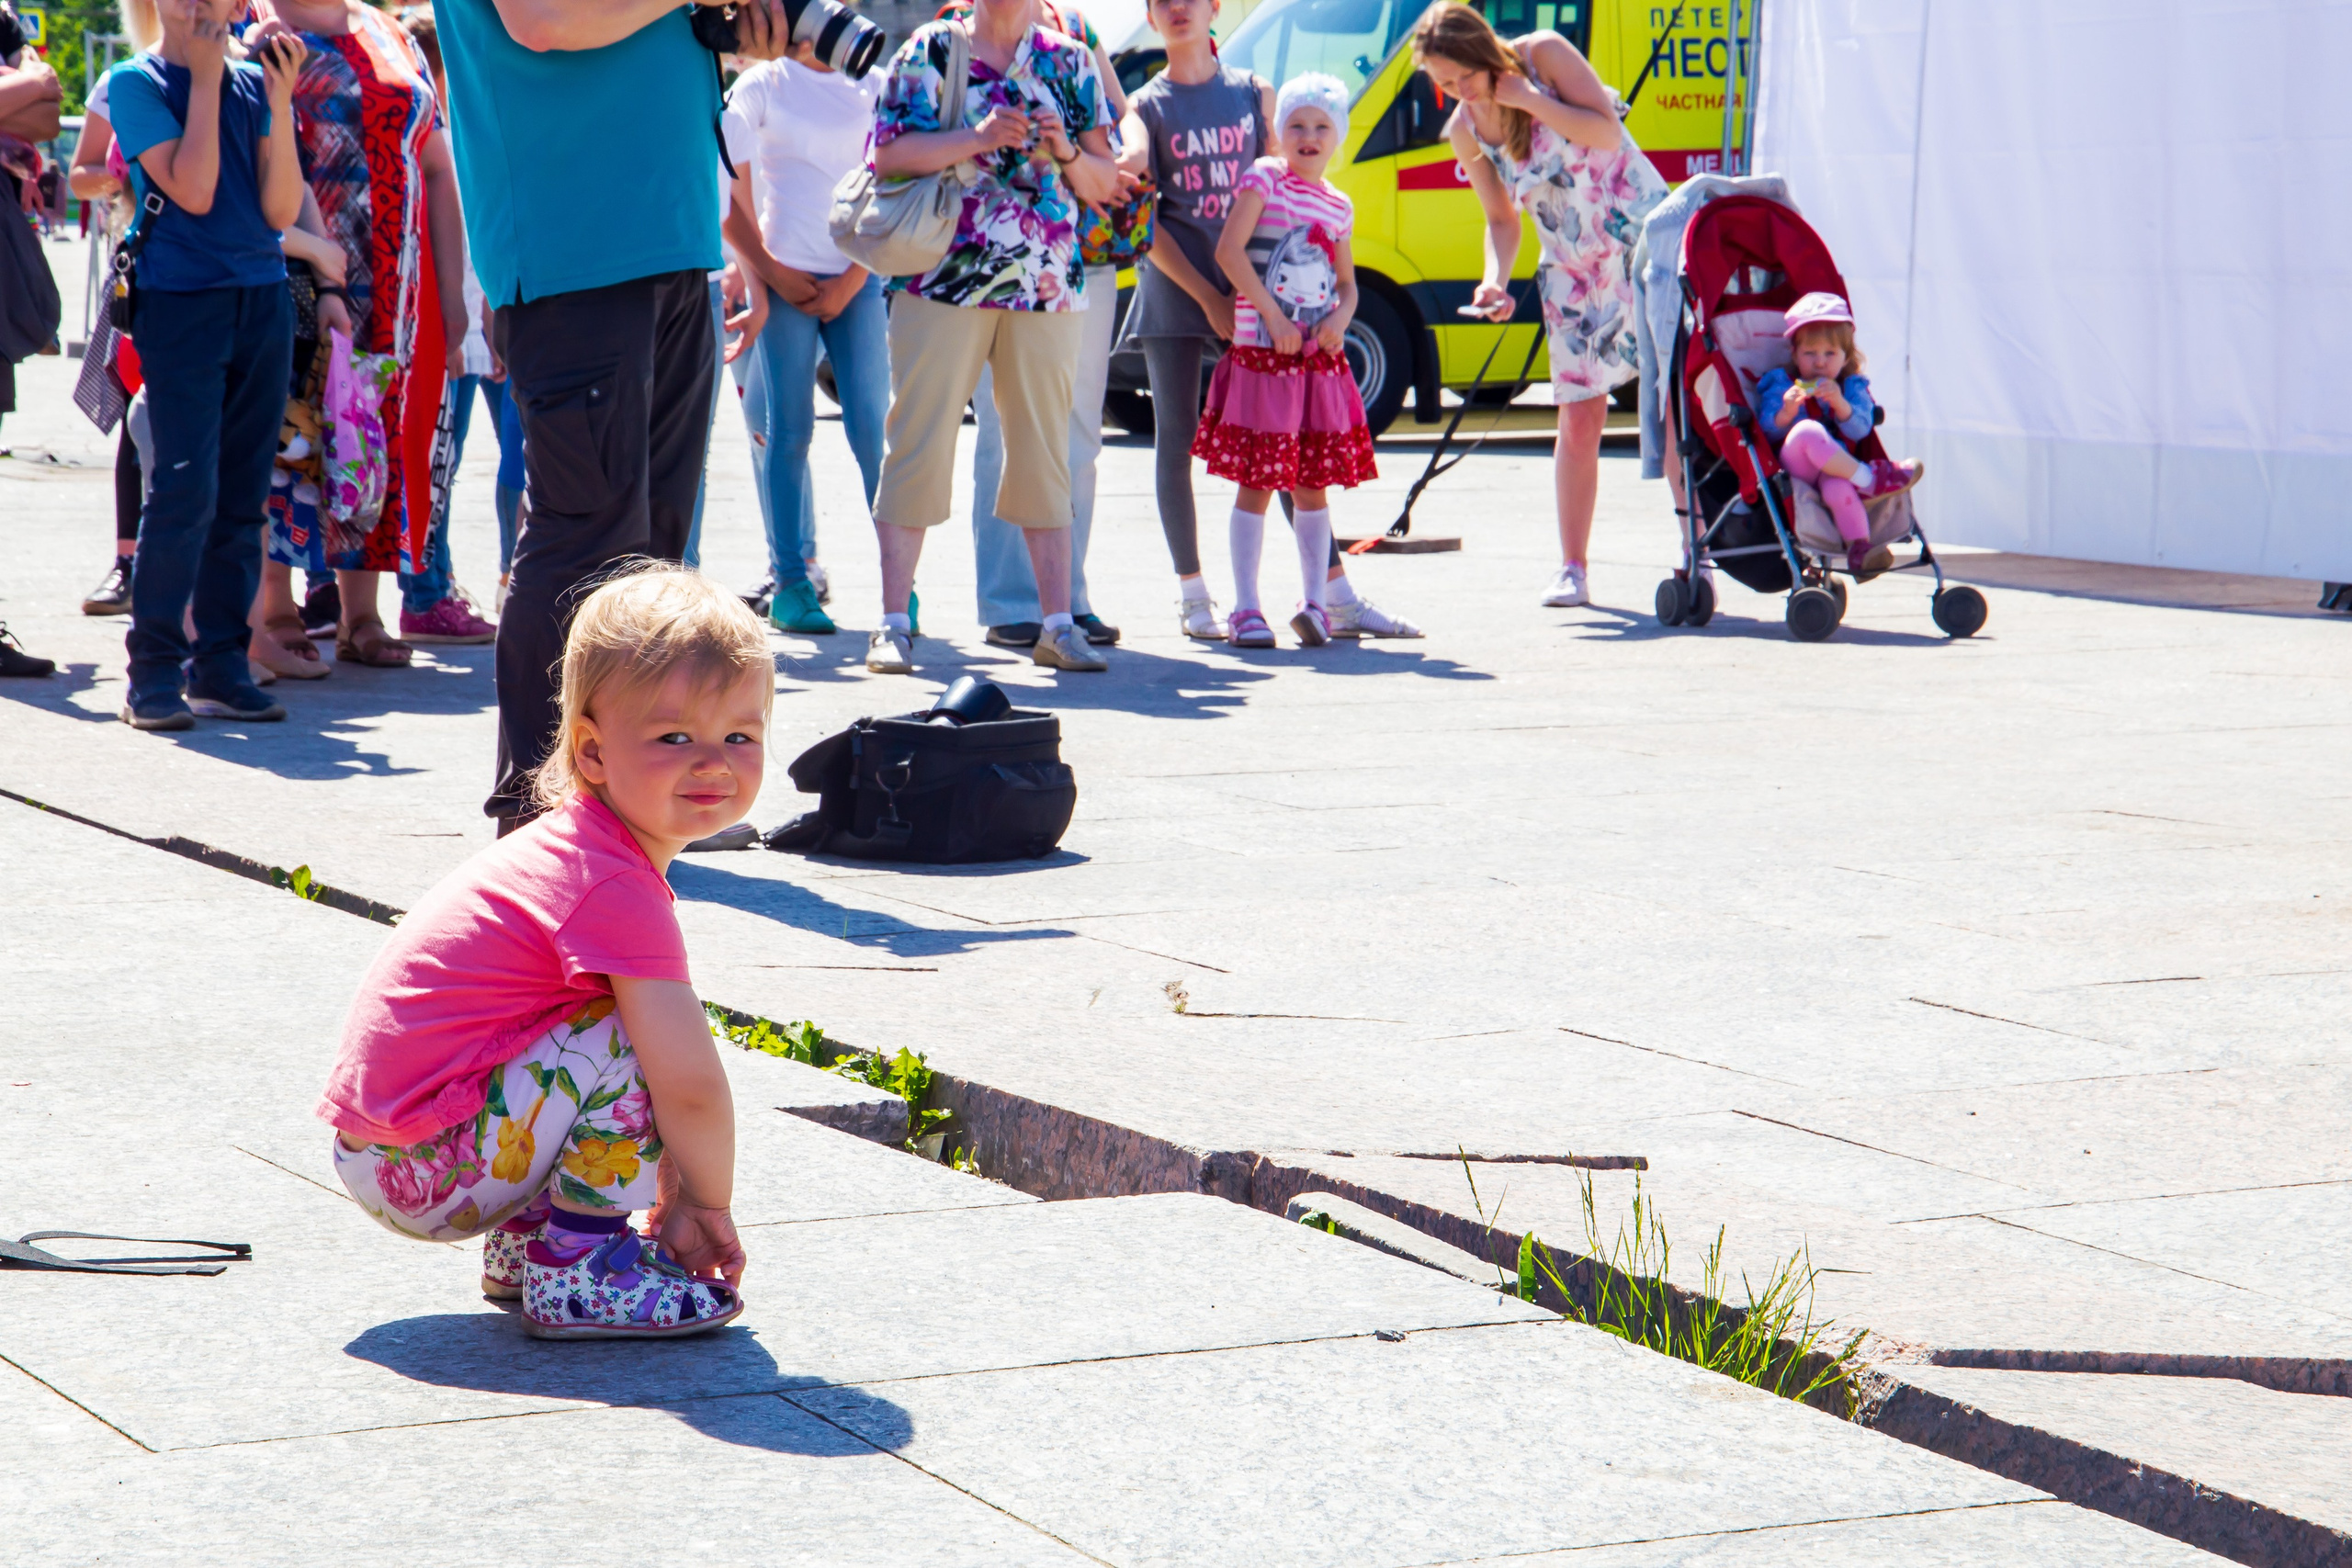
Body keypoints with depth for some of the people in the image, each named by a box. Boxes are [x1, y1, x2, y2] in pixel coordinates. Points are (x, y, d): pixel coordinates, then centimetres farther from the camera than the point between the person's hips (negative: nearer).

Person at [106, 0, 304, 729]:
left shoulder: (254, 85, 10)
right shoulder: (135, 83, -1)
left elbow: (281, 211, 2)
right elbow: (192, 191, -13)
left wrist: (280, 103, -6)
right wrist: (206, 78, -9)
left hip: (262, 302, 4)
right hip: (181, 304, -4)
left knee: (242, 497, 5)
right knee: (186, 490, -11)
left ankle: (221, 667, 11)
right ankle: (154, 675, -5)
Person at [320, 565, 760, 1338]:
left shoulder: (569, 844, 11)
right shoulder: (617, 890, -20)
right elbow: (691, 1083, -21)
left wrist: (674, 1195, 18)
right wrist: (707, 1204, -4)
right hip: (422, 1167, -10)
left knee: (648, 1028, 18)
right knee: (631, 1042, -20)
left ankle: (523, 1243, 19)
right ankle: (573, 1274, -10)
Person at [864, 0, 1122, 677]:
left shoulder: (1071, 62, 12)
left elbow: (1105, 182, 12)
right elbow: (889, 155, -5)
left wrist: (1066, 152, -9)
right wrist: (975, 139, -15)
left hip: (1048, 289, 3)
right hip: (943, 283, -2)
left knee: (1045, 453, 4)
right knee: (919, 446, -4)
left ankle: (1057, 624, 7)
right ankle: (893, 622, -1)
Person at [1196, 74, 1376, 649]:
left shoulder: (1337, 206, 13)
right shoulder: (1265, 178, -3)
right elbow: (1229, 249, -12)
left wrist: (1339, 318, -3)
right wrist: (1274, 318, -16)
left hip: (1320, 358, 5)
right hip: (1263, 352, -5)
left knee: (1313, 482, 7)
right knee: (1258, 481, -4)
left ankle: (1314, 603, 12)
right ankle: (1245, 609, -1)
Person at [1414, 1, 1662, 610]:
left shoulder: (1543, 55, -11)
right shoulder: (1464, 132, -1)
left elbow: (1606, 131, -18)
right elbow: (1501, 219, 6)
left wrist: (1528, 98, -21)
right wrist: (1495, 279, -11)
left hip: (1644, 235, -3)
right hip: (1572, 268, 3)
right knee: (1579, 417, -2)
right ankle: (1572, 568, 4)